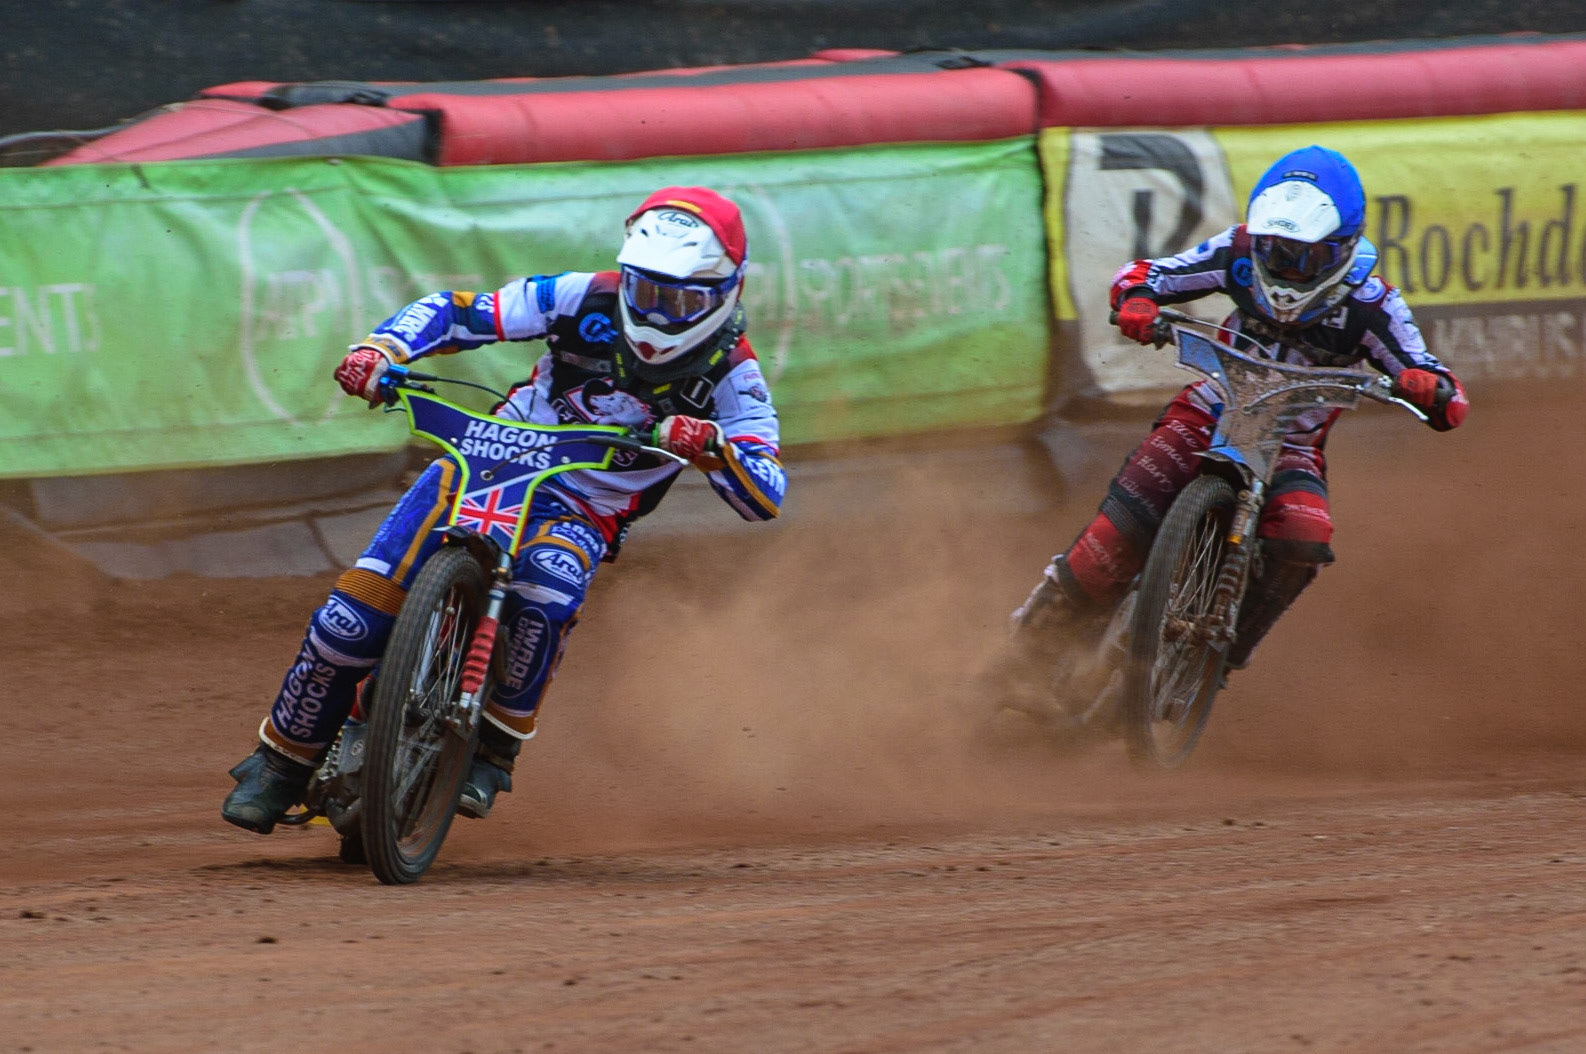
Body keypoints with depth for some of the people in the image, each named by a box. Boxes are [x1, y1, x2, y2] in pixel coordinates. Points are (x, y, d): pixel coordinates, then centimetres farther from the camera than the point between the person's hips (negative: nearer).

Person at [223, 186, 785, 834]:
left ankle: (493, 754, -22)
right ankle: (282, 763, 7)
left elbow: (764, 499, -18)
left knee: (548, 590, -39)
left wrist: (712, 445, -38)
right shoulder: (587, 300, -7)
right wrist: (381, 349, -21)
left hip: (583, 514, -1)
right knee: (352, 618, -14)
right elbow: (453, 313, -2)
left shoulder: (730, 373, -9)